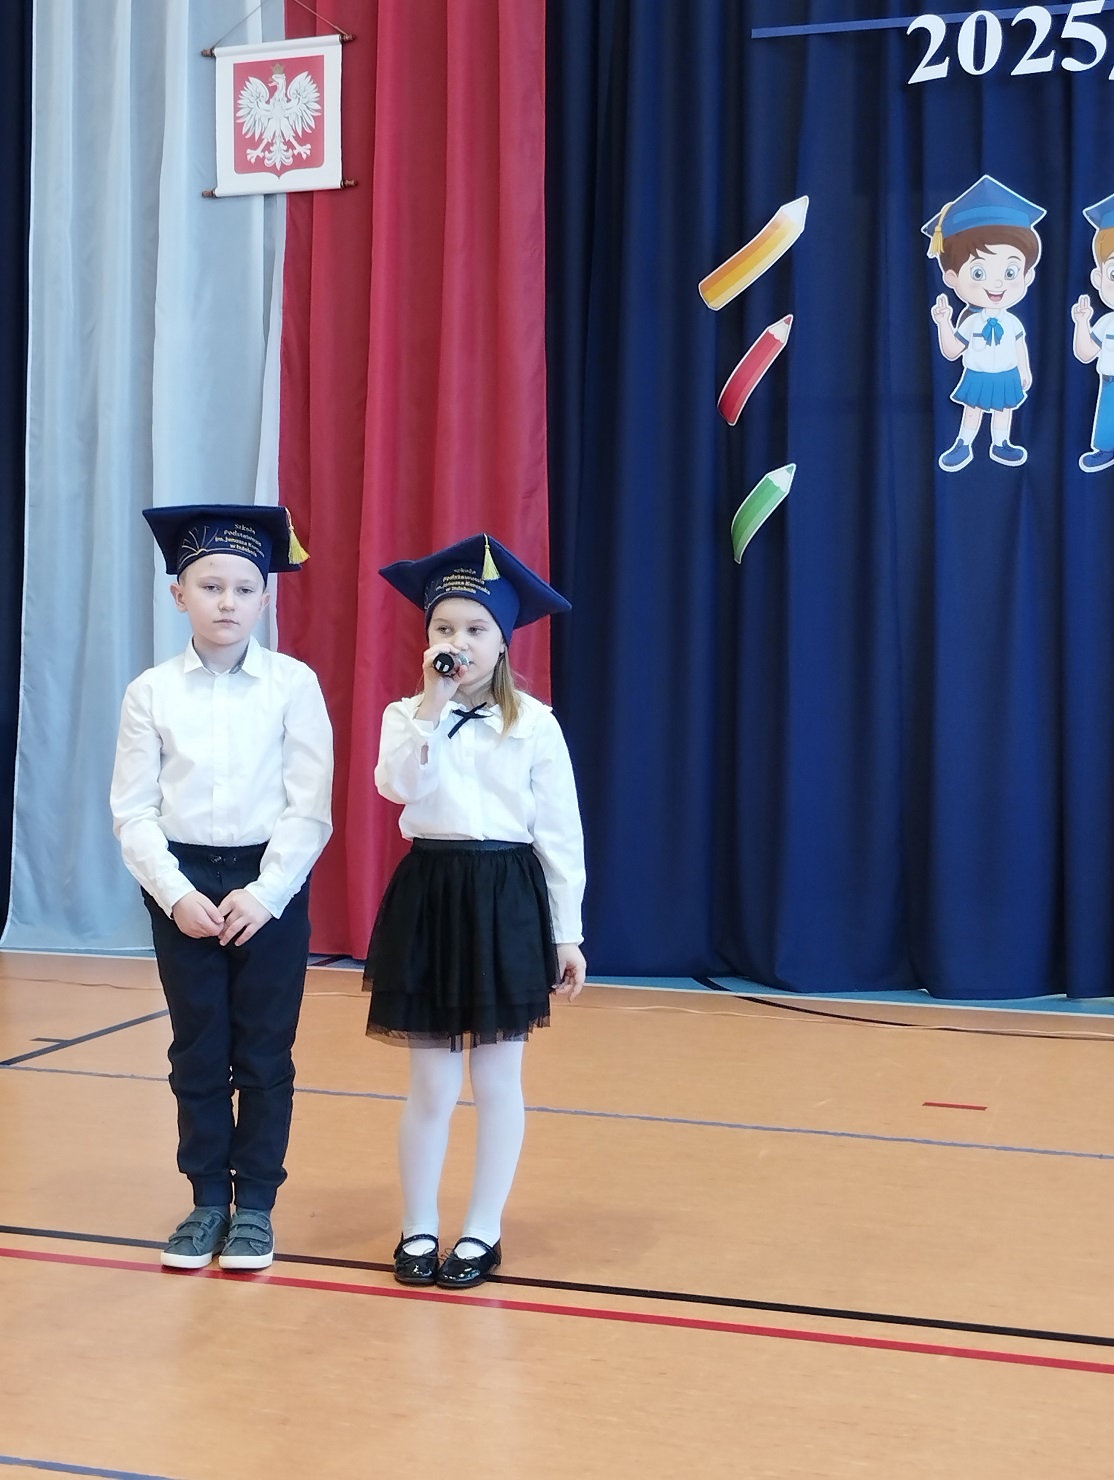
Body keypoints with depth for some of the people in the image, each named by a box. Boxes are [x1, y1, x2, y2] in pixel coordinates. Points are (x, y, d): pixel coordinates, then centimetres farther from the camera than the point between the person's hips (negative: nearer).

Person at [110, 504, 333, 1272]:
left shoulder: (294, 684, -4)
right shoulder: (151, 692, 0)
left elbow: (310, 808, -6)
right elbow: (133, 811, -2)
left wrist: (265, 892, -15)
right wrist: (175, 892, -13)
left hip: (270, 882, -1)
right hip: (183, 883, 1)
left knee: (264, 1053, 6)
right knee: (197, 1052, 9)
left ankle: (256, 1202, 18)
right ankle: (208, 1199, 22)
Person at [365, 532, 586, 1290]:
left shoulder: (534, 724, -2)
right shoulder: (407, 715, 2)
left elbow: (560, 833, -1)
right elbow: (397, 785, -18)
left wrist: (567, 932, -2)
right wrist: (432, 704, -20)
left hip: (506, 899, -1)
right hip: (429, 895, 1)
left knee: (497, 1080, 8)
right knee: (431, 1082, 7)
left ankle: (483, 1231, 20)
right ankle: (419, 1227, 21)